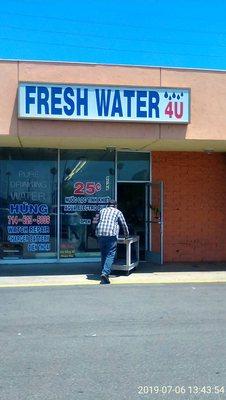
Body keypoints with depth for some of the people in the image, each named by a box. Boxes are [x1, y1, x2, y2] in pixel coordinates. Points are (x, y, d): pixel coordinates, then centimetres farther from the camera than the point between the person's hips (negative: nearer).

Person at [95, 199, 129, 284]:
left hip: (100, 235, 4)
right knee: (110, 255, -8)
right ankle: (105, 273, -24)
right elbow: (124, 224, 20)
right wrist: (126, 234, 37)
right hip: (111, 235, -4)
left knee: (103, 255, 13)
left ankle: (104, 274, 13)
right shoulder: (118, 212, 14)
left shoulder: (102, 211, 23)